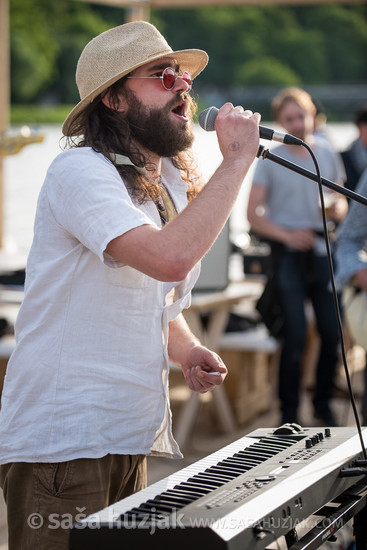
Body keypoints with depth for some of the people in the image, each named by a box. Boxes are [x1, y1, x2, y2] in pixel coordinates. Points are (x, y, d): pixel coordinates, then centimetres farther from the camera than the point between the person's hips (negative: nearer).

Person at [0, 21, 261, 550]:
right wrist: (237, 159, -21)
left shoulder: (174, 186, 13)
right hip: (62, 443, -8)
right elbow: (169, 258, -31)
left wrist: (188, 352, 3)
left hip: (129, 438, 9)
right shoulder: (80, 171, -15)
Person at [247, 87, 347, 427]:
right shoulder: (270, 160, 1)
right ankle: (289, 413, 6)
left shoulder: (327, 155, 12)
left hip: (323, 251, 4)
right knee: (296, 336, -7)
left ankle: (324, 404, 22)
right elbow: (253, 214, -2)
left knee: (333, 333, 3)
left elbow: (341, 201, 19)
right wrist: (287, 235, -16)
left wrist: (338, 208, -5)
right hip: (289, 255, -4)